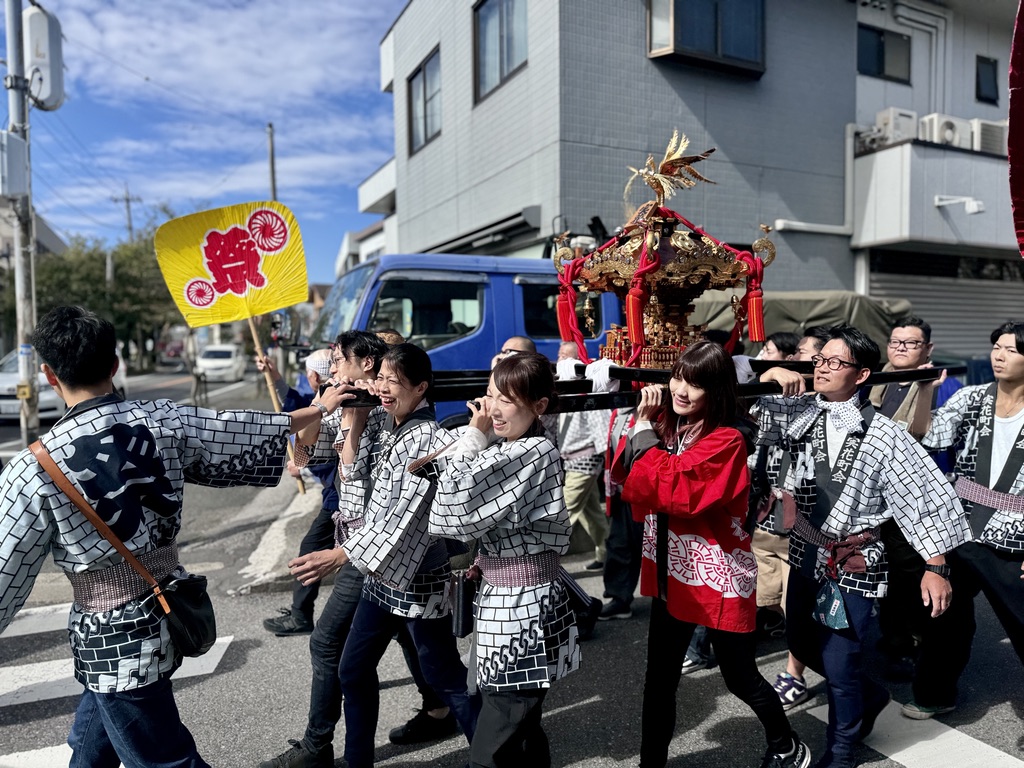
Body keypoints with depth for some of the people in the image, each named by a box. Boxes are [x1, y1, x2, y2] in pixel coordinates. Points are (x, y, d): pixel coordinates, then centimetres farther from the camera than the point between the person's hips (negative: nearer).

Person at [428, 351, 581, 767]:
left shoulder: (536, 453, -19)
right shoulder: (506, 449, 9)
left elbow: (457, 506, -22)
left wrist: (473, 436, -14)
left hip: (523, 606, -9)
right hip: (502, 599, 10)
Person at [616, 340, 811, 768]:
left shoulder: (726, 442, -19)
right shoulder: (666, 425, 2)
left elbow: (675, 488, -31)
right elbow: (631, 481, -4)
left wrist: (645, 432, -20)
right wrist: (642, 420, -14)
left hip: (718, 579, -5)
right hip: (671, 574, 6)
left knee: (739, 677, 15)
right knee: (659, 679, 12)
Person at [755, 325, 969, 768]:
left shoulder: (882, 435, -14)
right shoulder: (797, 413, -2)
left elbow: (925, 497, -10)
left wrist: (935, 567, -12)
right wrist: (766, 376, -19)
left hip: (852, 564, -5)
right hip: (805, 556, 6)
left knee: (839, 666, 3)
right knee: (801, 644, 21)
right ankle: (869, 696, 49)